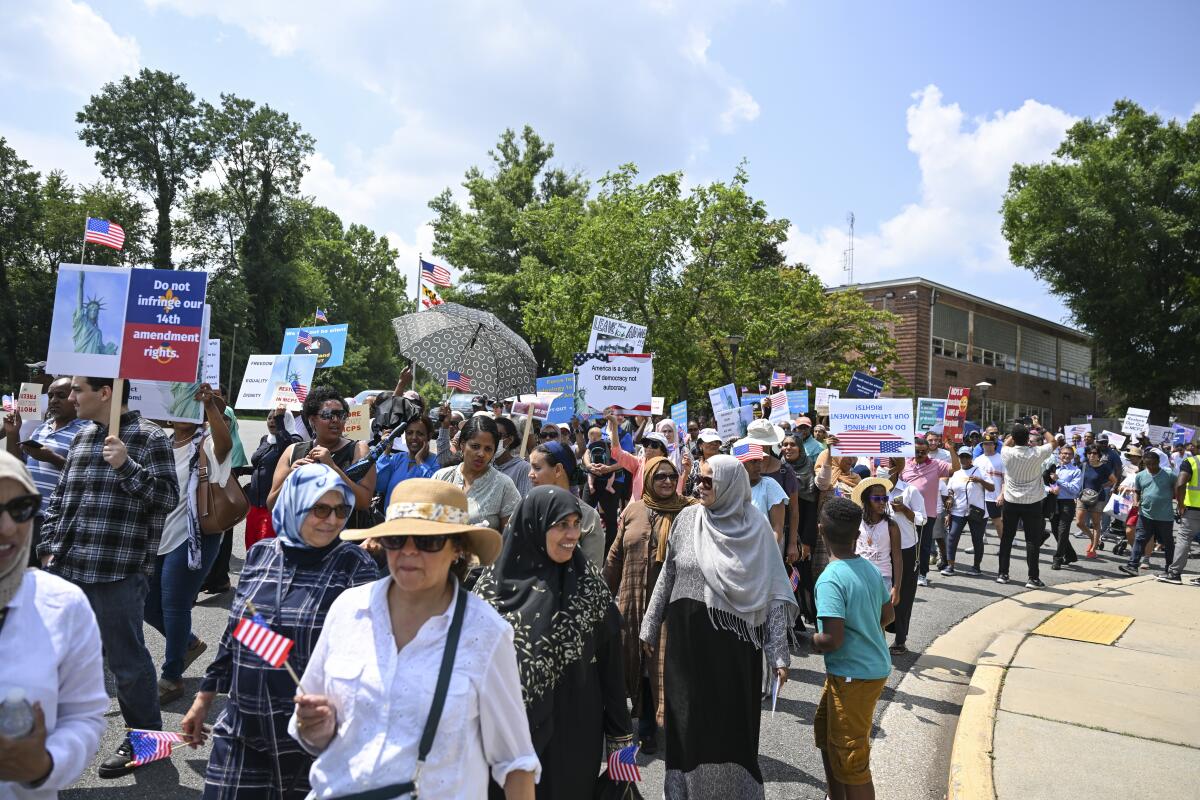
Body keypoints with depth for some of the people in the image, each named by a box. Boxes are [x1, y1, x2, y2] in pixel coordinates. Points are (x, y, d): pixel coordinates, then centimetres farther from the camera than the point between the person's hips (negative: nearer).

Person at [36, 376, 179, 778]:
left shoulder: (149, 438, -8)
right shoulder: (82, 437, 13)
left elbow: (167, 498, -12)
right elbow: (60, 496, 19)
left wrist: (126, 466, -22)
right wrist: (47, 546, 11)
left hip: (118, 573, -7)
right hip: (66, 568, 7)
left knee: (127, 660, 4)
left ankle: (144, 738, 21)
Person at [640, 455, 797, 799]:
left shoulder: (756, 527, -7)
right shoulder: (688, 518, 0)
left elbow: (774, 594, -7)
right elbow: (667, 577, 8)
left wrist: (779, 654, -11)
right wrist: (650, 628, 10)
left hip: (734, 641, -2)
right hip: (687, 635, 2)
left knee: (731, 718, 7)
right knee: (690, 717, 11)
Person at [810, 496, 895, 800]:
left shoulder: (830, 580, -23)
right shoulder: (870, 568, 1)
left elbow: (832, 640, -26)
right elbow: (888, 614, 14)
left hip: (854, 675, -9)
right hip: (874, 664, 9)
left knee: (850, 760, 2)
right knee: (824, 730, 24)